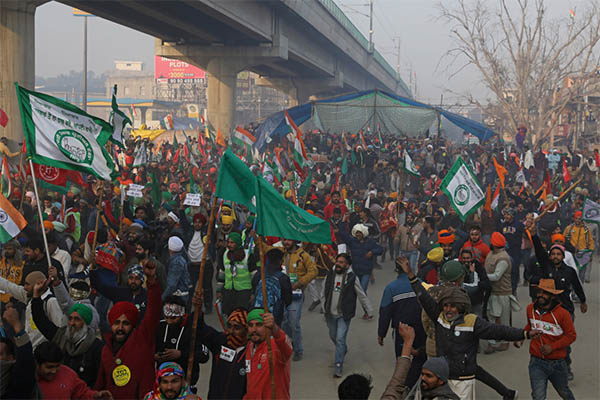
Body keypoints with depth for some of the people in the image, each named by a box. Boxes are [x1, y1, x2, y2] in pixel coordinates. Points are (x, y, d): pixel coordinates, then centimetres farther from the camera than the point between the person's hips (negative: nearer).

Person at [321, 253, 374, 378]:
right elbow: (323, 295, 11)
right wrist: (325, 310, 8)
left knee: (340, 339, -12)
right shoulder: (330, 275, 1)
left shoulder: (352, 278, -8)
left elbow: (362, 296, 1)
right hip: (331, 314, 5)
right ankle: (343, 350, 49)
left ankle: (338, 366, -5)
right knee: (333, 337, 19)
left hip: (344, 315, -4)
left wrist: (369, 311, 6)